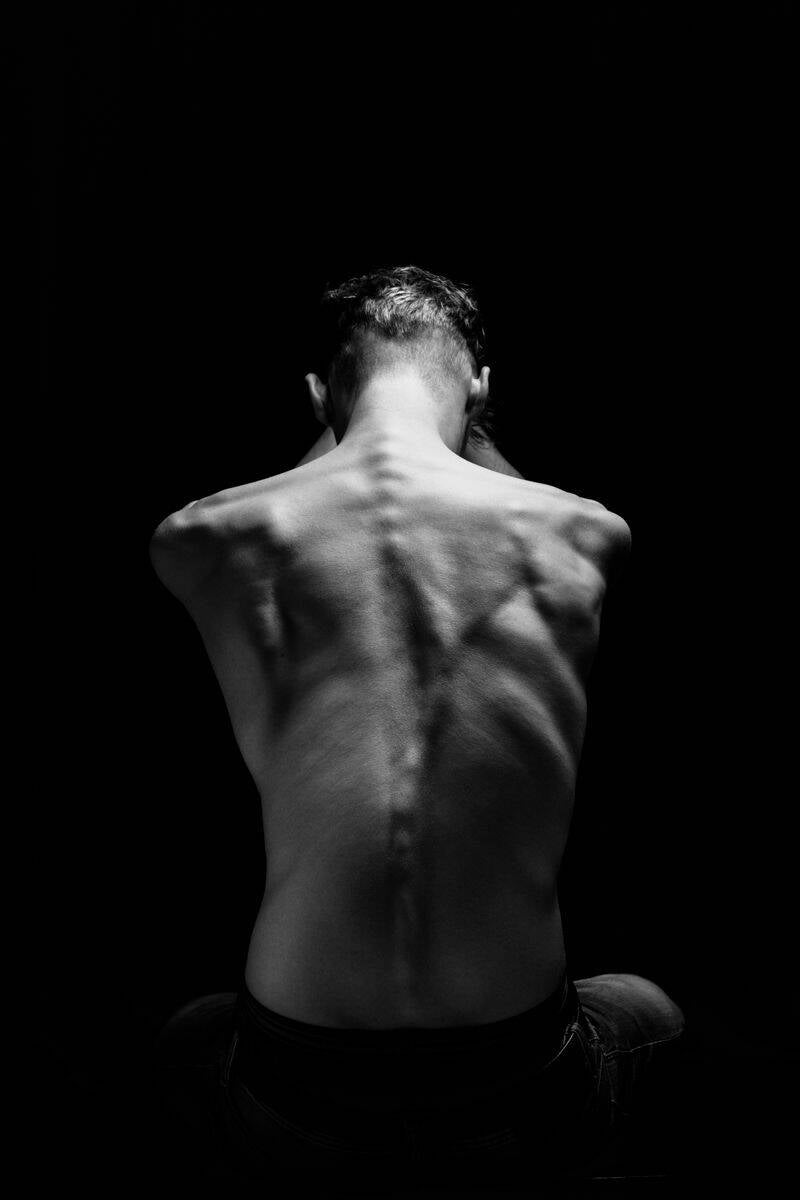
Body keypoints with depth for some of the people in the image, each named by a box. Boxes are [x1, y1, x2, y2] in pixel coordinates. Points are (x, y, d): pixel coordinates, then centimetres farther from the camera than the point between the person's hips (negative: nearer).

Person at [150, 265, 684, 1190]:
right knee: (646, 1009, 36)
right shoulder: (587, 536, -8)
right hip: (515, 1100, 1)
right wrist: (467, 420, 26)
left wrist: (335, 418, 22)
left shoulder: (201, 541, -9)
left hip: (299, 1111, 0)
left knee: (191, 1035, 38)